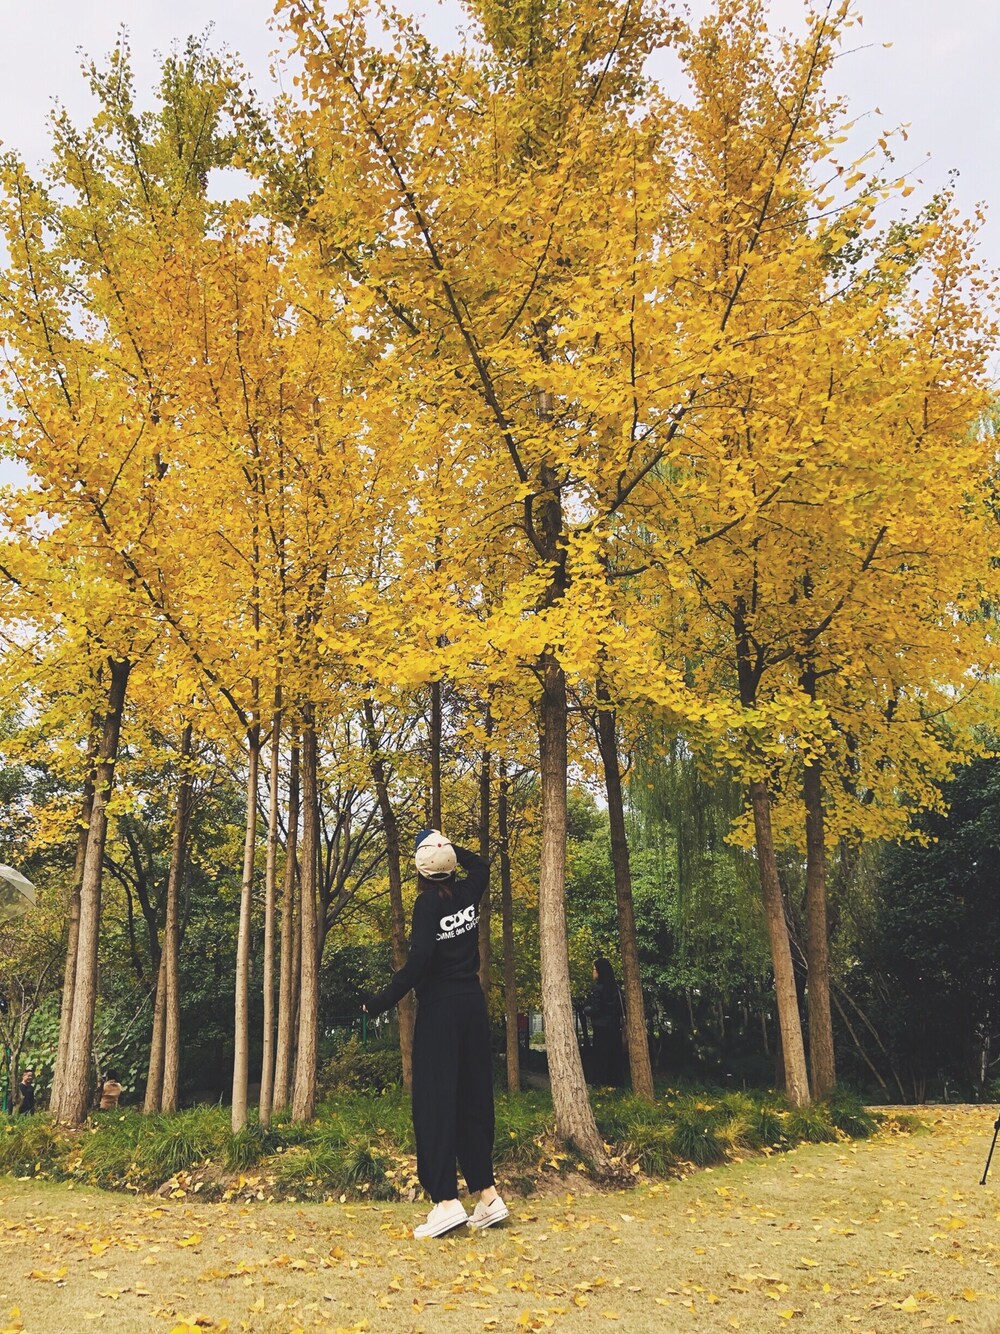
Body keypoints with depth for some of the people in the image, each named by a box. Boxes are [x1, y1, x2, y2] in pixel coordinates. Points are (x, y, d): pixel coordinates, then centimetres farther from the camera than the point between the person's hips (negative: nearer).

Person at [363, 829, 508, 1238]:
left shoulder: (428, 903, -13)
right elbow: (480, 865, 28)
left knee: (435, 1101, -3)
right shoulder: (467, 892, 4)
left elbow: (419, 960, -22)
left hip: (439, 1009, -6)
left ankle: (446, 1200, -8)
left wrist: (384, 999, -16)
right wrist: (448, 847, 23)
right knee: (473, 1098, 11)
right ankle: (487, 1193, 11)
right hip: (473, 1005, 6)